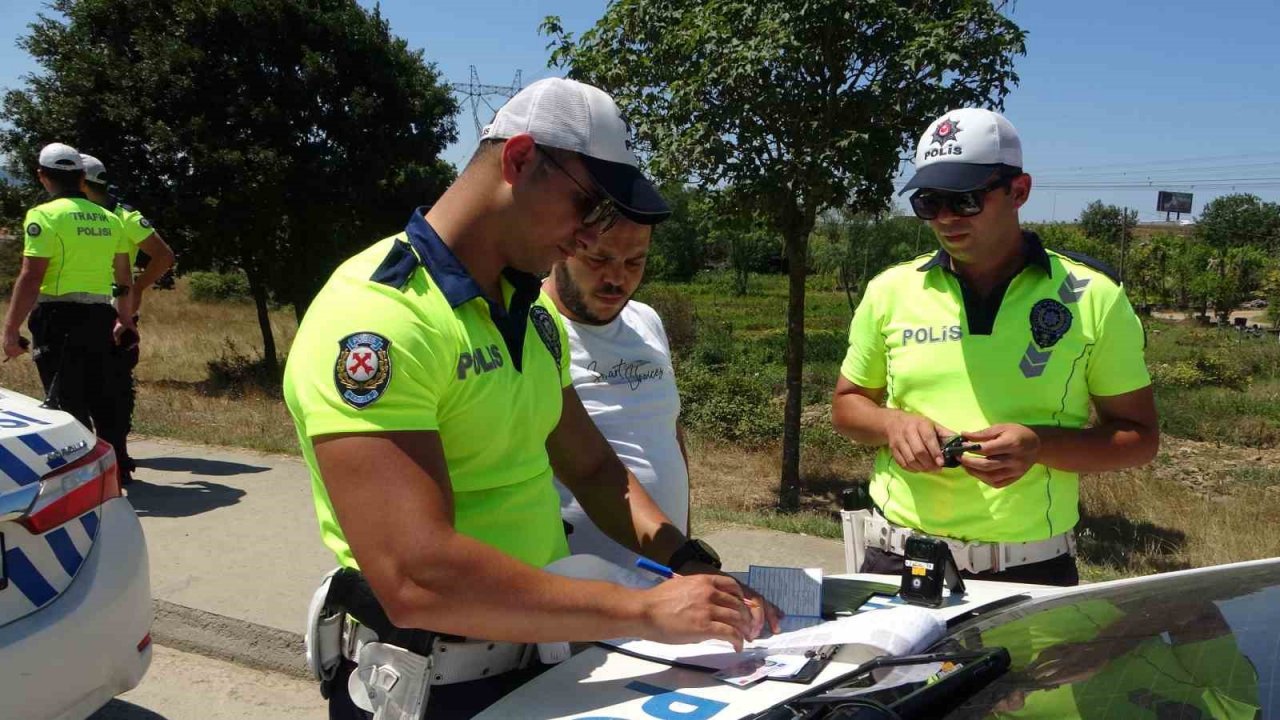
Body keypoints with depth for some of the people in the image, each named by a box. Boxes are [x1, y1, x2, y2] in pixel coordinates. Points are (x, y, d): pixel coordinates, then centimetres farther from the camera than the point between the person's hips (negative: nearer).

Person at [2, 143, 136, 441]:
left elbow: (31, 278, -15)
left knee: (65, 404, -2)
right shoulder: (109, 219, 11)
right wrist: (125, 317, 29)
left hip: (60, 318, -6)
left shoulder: (45, 215, -9)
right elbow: (123, 278, 17)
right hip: (100, 317, 6)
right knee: (99, 399, 15)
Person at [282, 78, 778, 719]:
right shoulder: (375, 315, -23)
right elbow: (415, 578, -31)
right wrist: (646, 612, -26)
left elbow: (590, 467, 11)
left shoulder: (532, 311, 4)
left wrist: (691, 568, -5)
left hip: (533, 658, 8)